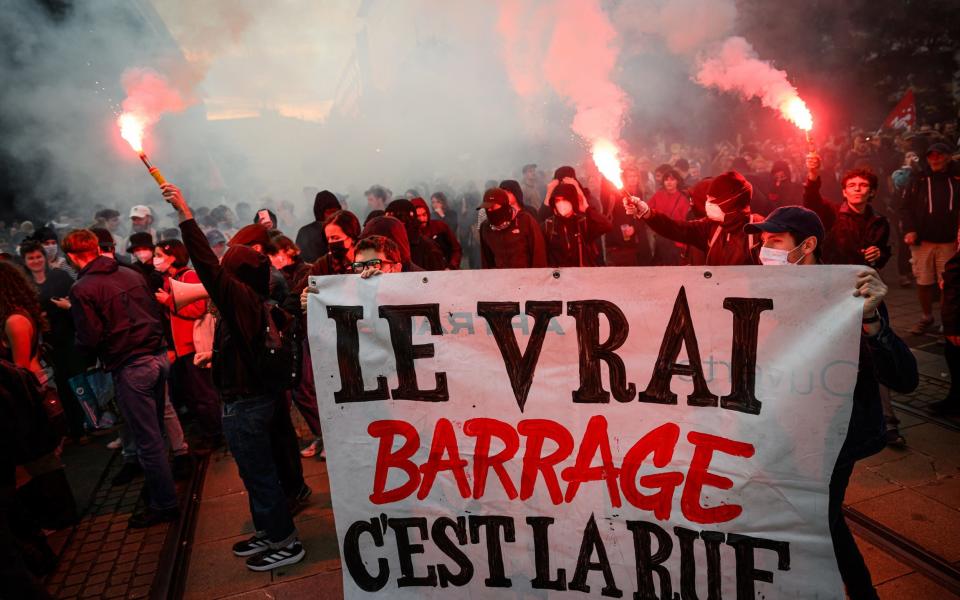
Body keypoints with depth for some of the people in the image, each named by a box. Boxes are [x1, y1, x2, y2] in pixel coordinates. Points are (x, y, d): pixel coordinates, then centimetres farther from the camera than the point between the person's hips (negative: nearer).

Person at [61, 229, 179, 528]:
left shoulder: (82, 289, -9)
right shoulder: (131, 274, 9)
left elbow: (90, 340, -10)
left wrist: (78, 343, 11)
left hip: (131, 368, -7)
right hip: (158, 356, 7)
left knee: (148, 439, 3)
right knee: (154, 432, 19)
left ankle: (164, 503, 14)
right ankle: (158, 488, 32)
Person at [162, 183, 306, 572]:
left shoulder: (241, 297, -21)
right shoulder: (253, 300, 4)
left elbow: (207, 264, -29)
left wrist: (185, 214, -28)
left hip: (244, 404, -10)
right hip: (257, 396, 10)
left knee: (259, 472, 3)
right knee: (258, 470, 21)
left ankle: (284, 543, 16)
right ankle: (269, 532, 35)